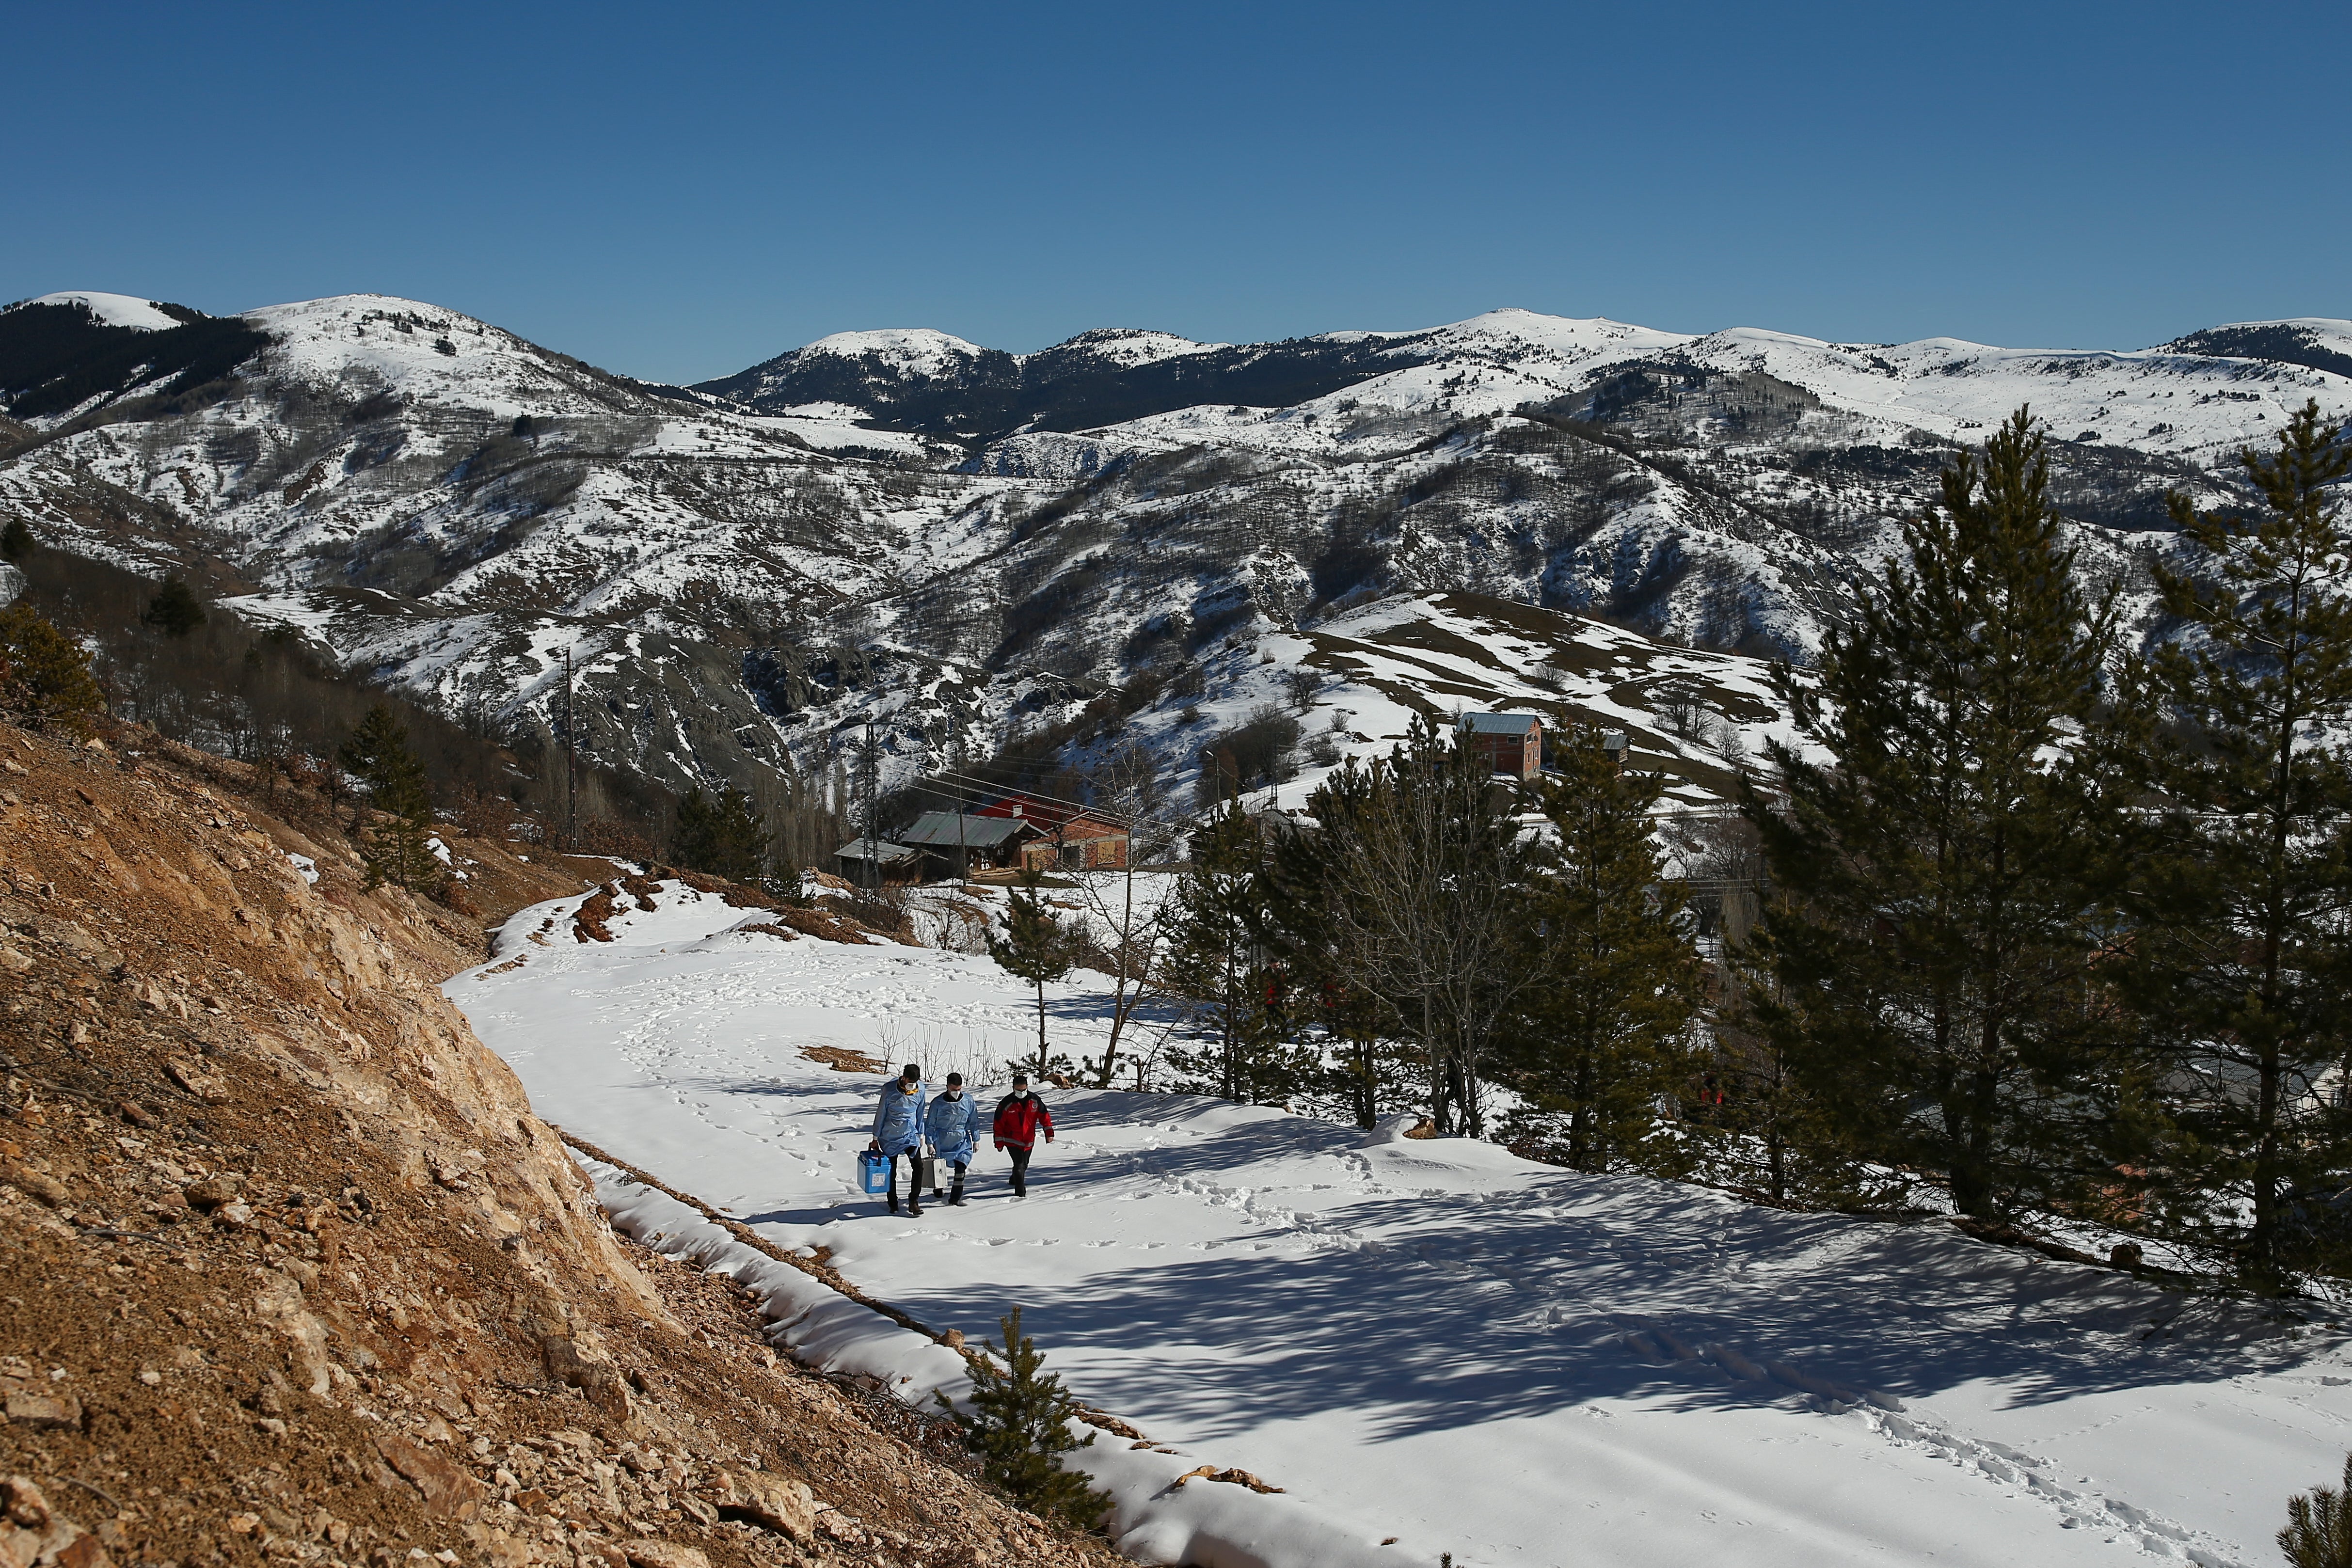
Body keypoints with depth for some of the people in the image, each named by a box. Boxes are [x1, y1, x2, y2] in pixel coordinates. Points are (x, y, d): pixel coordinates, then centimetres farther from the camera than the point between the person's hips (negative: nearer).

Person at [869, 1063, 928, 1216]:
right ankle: (893, 1204, 21)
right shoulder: (889, 1090, -15)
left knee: (918, 1166, -11)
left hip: (911, 1134, 2)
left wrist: (920, 1135, 15)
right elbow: (881, 1114, -6)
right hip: (891, 1136, -2)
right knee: (891, 1171, 7)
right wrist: (876, 1138, 0)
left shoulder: (920, 1090, -5)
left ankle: (914, 1201, 0)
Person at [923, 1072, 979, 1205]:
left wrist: (976, 1140, 8)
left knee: (961, 1168, -13)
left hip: (962, 1140, 1)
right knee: (938, 1169, 13)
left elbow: (974, 1122, 7)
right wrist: (930, 1143, -7)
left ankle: (956, 1198, -8)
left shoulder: (968, 1101, -4)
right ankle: (937, 1193, 37)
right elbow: (930, 1124, -4)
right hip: (942, 1141, -1)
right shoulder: (938, 1103, -11)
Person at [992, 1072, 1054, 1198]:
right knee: (1019, 1165, -15)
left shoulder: (1035, 1101, -4)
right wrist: (999, 1143, -6)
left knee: (1024, 1165, 18)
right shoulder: (1006, 1103, -13)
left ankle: (1015, 1181, 46)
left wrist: (1049, 1133, -3)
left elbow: (1044, 1116, 4)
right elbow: (999, 1124, -7)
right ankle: (1020, 1192, -7)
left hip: (1029, 1141, 4)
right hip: (1012, 1141, -4)